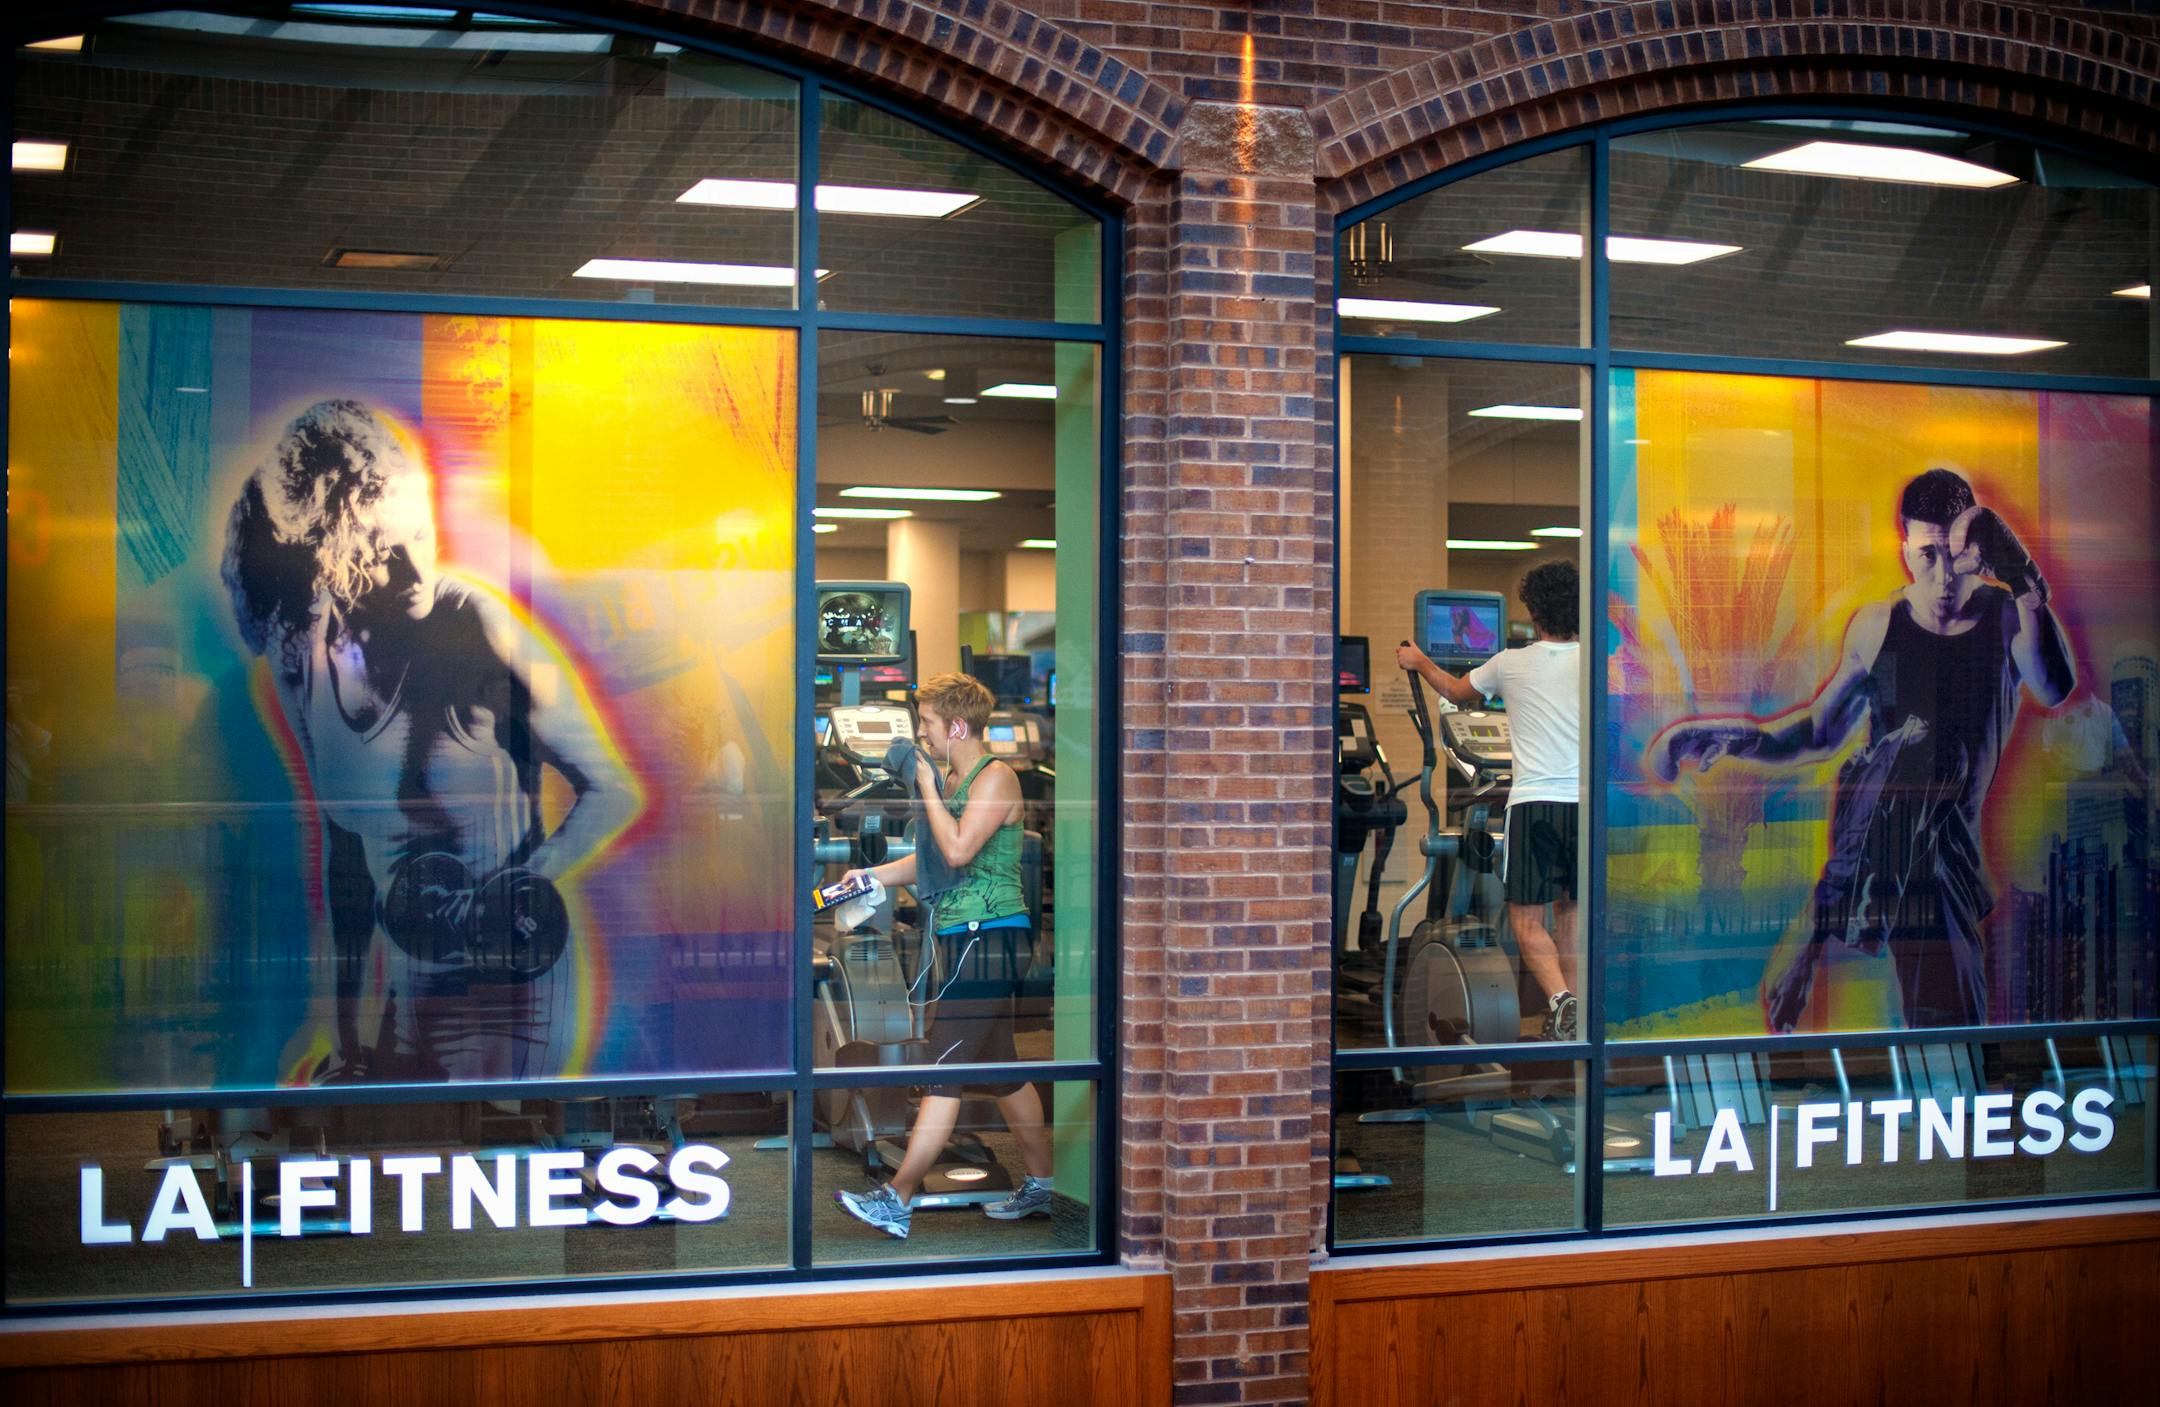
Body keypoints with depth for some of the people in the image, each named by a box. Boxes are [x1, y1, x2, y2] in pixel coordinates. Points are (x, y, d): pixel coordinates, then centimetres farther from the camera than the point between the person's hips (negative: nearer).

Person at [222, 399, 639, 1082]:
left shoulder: (486, 632, -17)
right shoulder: (303, 654, -2)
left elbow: (612, 794, -13)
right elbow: (342, 846, 8)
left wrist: (504, 899, -23)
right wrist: (346, 1036, 11)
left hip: (501, 978, -4)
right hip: (400, 983, 5)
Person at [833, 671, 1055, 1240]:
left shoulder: (996, 777, -11)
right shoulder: (952, 780, 16)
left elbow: (959, 850, -23)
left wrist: (926, 787, -13)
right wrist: (872, 875, 10)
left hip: (989, 938, -10)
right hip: (965, 939, 10)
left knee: (945, 1069, -11)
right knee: (1000, 1068, 15)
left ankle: (897, 1199, -13)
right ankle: (1042, 1185, 24)